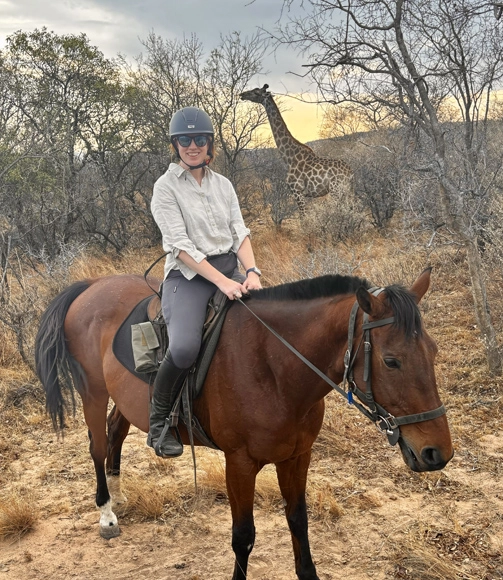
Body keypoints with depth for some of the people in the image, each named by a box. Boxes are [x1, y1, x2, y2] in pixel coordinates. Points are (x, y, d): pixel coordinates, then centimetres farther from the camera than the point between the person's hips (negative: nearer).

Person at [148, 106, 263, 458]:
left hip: (230, 269, 6)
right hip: (189, 275, -6)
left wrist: (252, 271, -12)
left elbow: (240, 232, 7)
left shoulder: (223, 185, 13)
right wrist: (221, 281, -21)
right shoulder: (166, 187, -3)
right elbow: (180, 244, -12)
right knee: (184, 348, -30)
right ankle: (158, 423, -6)